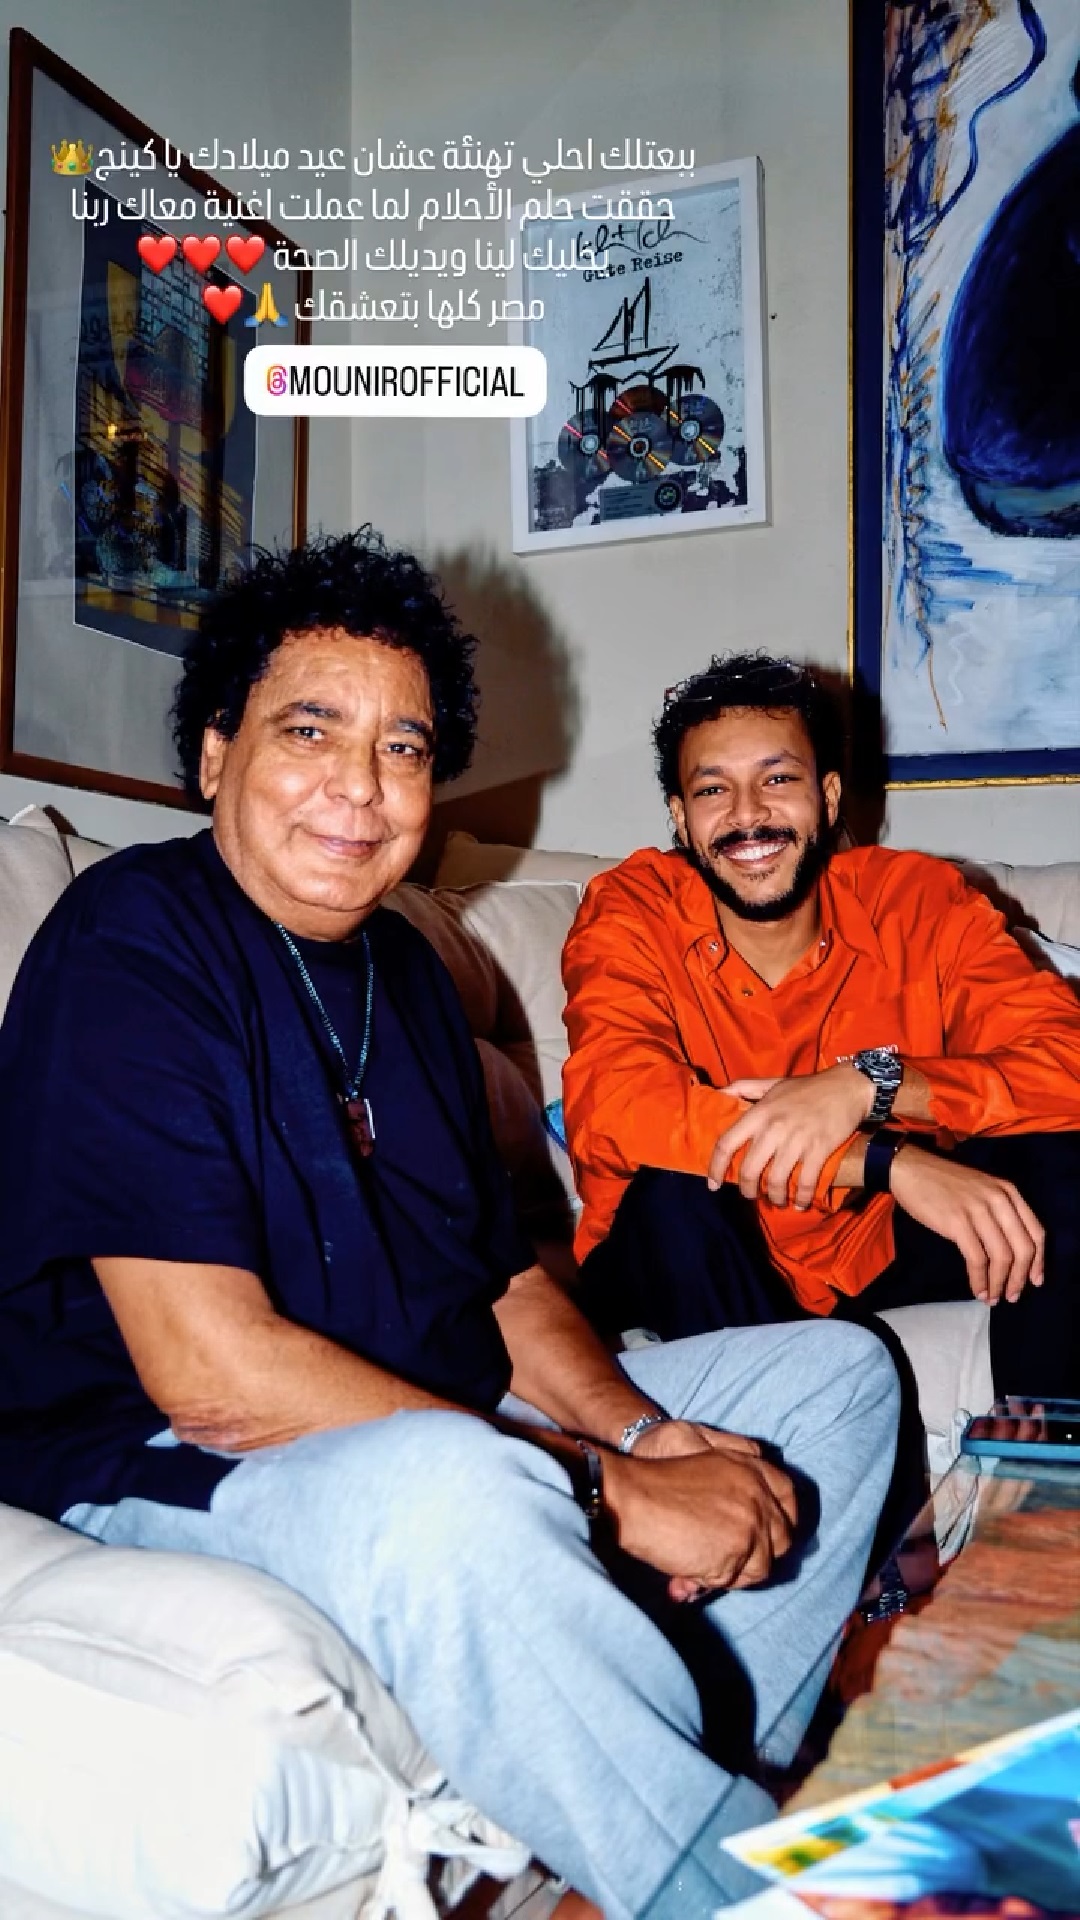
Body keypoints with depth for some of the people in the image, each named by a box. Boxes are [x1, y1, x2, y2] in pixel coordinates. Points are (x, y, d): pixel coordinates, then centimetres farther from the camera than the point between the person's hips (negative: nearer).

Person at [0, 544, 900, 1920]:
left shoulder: (402, 969, 11)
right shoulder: (132, 941, -14)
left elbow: (504, 1281, 12)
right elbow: (210, 1369, -23)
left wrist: (642, 1432, -9)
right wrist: (604, 1490, -23)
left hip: (454, 1431, 9)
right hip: (170, 1466, -8)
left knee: (837, 1373, 7)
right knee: (447, 1487, -41)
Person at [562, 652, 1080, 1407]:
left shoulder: (922, 901, -11)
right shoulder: (631, 913, -15)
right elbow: (607, 1109, -32)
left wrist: (870, 1083, -36)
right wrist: (889, 1161, -37)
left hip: (875, 1243, 2)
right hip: (699, 1265, -2)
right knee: (676, 1192, -32)